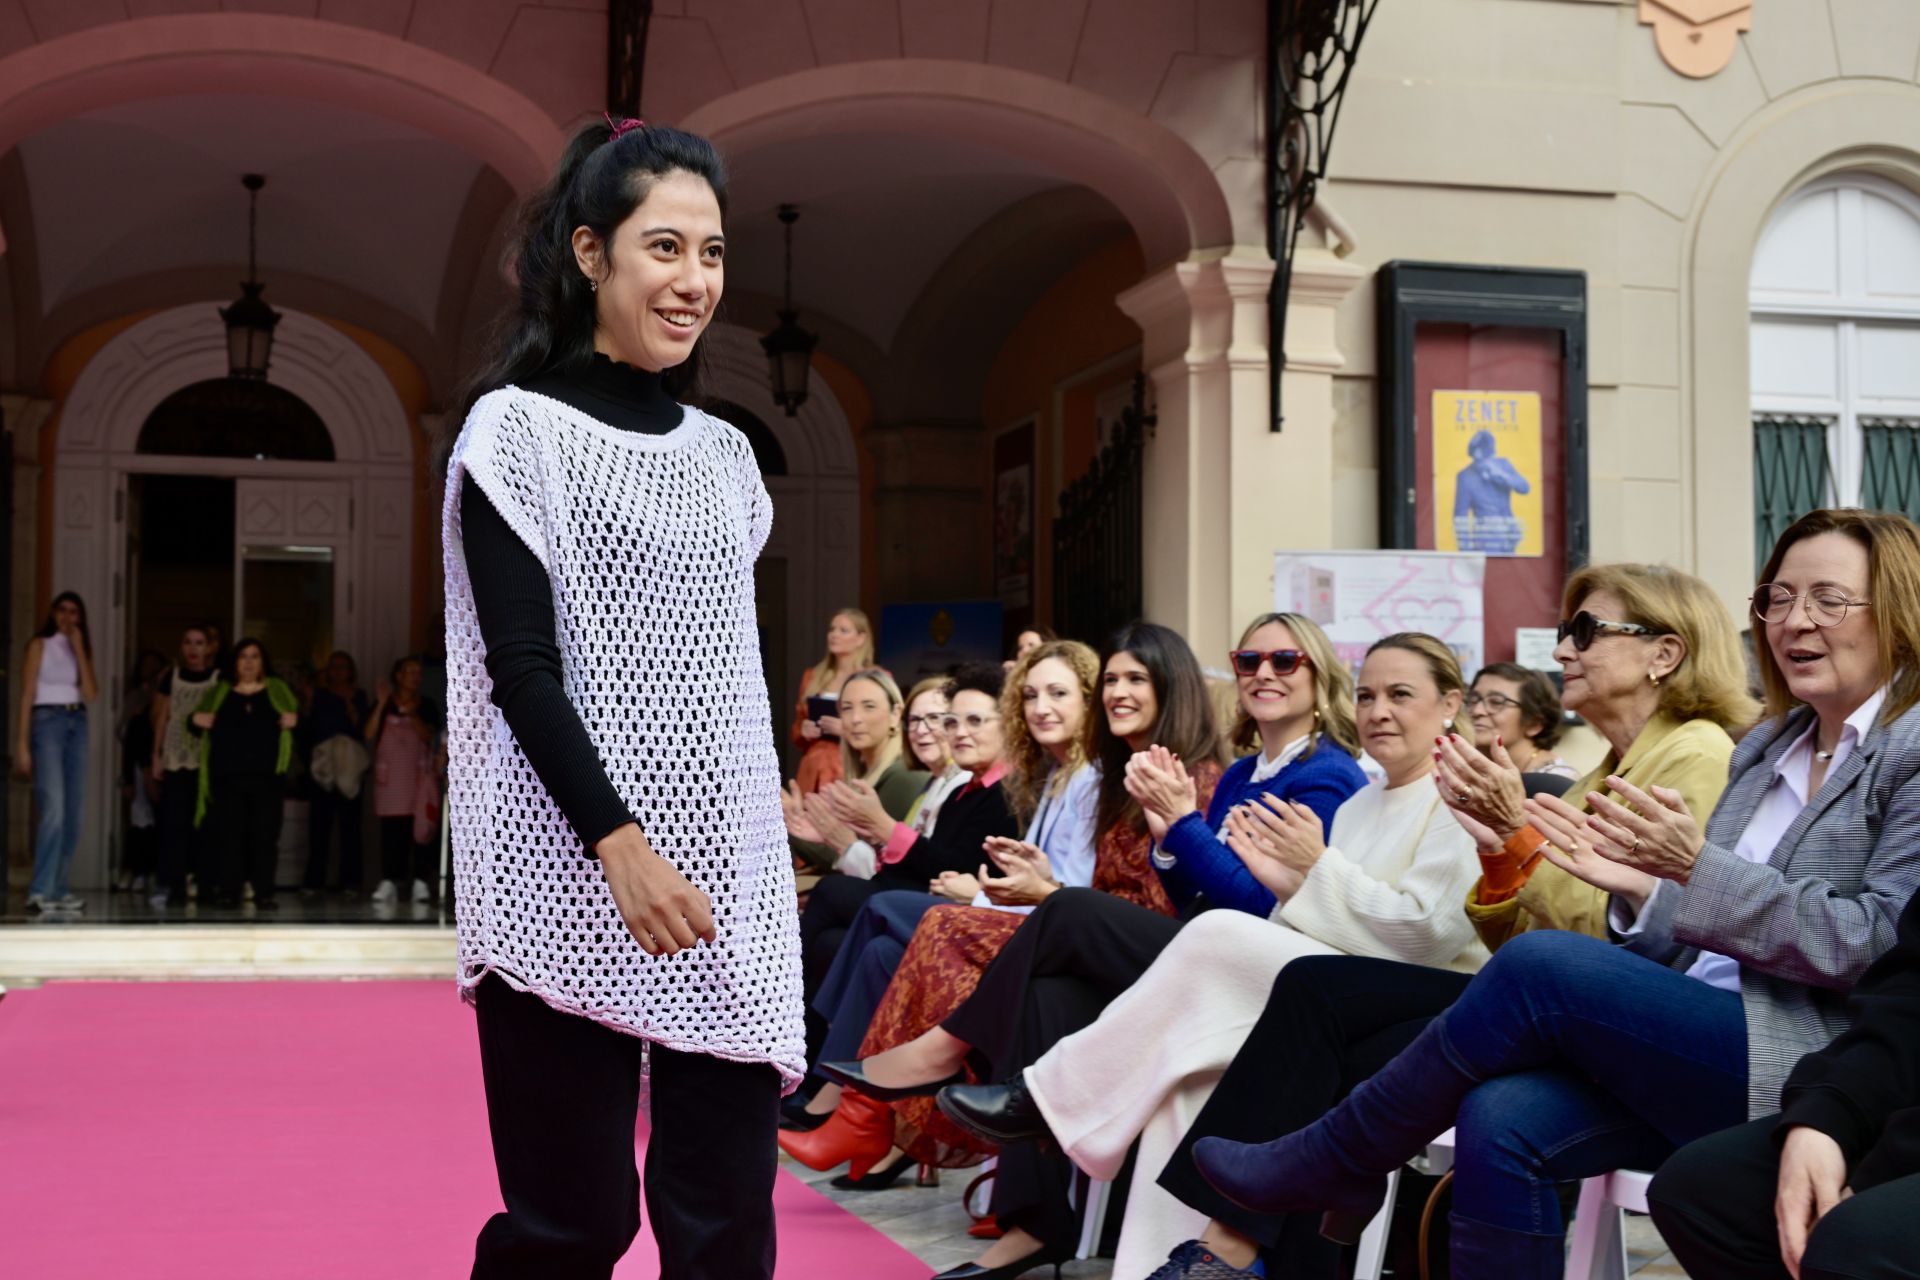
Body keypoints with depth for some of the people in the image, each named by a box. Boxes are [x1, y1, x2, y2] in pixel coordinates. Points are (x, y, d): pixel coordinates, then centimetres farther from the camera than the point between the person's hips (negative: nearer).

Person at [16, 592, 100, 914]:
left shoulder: (83, 649, 16)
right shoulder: (40, 645, 3)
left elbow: (90, 694, 1)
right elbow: (27, 695, -2)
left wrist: (78, 649, -3)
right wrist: (22, 745, -8)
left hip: (77, 724, 6)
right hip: (47, 721, -6)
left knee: (74, 812, 4)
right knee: (54, 808, -18)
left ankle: (58, 888, 10)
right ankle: (40, 892, -20)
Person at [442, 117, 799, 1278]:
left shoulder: (724, 455, 15)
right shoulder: (518, 428, -2)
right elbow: (519, 666, -10)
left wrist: (767, 863, 15)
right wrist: (619, 843, -19)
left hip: (726, 879, 5)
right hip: (572, 878, -5)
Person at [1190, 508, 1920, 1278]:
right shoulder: (1766, 750, 21)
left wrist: (1697, 867, -19)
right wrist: (1646, 888, -2)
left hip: (1811, 1065, -7)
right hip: (1708, 1043, 7)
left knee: (1540, 965, -23)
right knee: (1502, 1122, -22)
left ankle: (1333, 1164, -5)